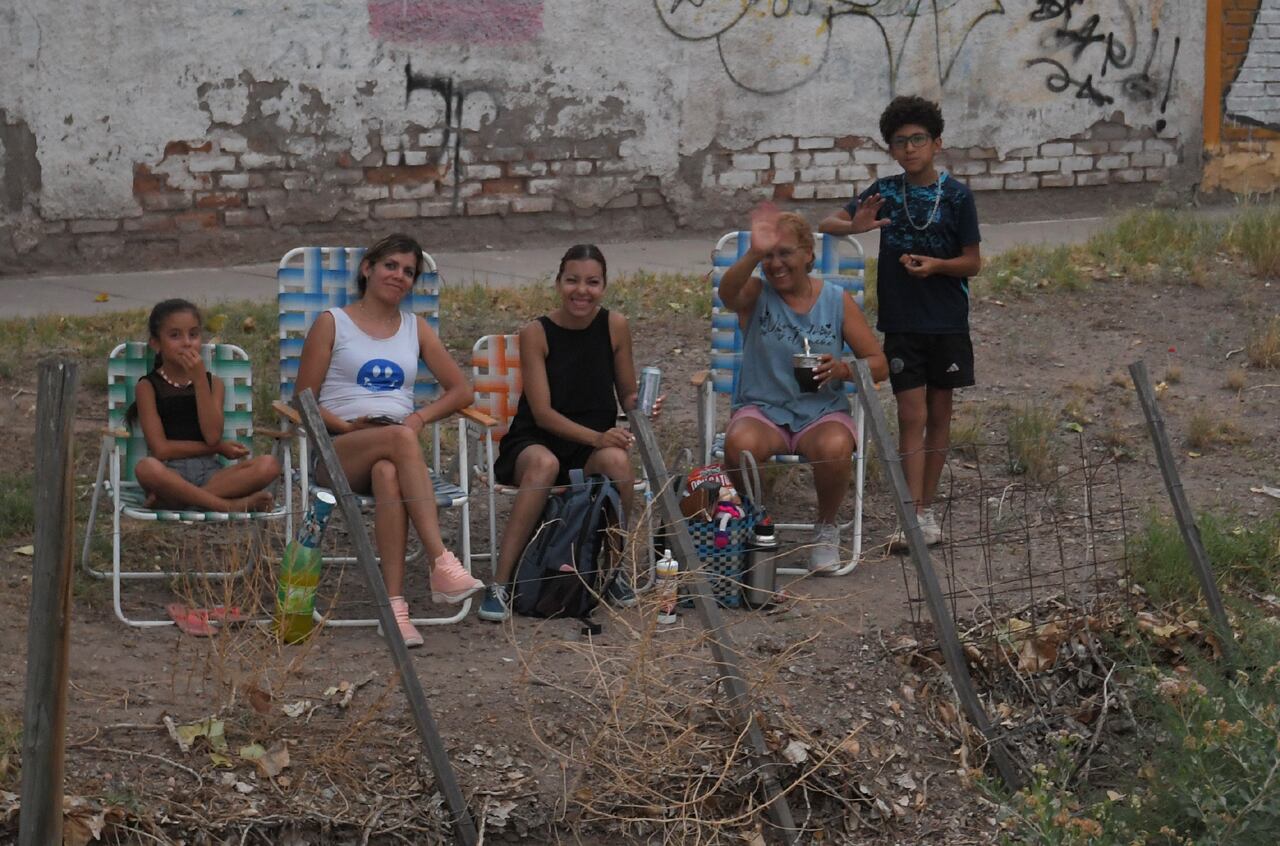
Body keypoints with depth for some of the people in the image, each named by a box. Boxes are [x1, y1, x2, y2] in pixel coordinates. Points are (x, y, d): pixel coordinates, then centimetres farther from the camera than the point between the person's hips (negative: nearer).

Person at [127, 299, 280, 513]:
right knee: (147, 468, -39)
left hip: (209, 472, 3)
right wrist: (218, 448, -3)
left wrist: (200, 379, -7)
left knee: (269, 465, -23)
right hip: (171, 474, -3)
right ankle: (231, 506, -33)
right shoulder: (148, 386, 5)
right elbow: (160, 449, -6)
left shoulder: (213, 383, 14)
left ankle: (179, 499, -28)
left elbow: (212, 436, -5)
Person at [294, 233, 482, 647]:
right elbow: (303, 401, 6)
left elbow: (461, 390, 16)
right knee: (400, 438, -38)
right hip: (338, 450, -2)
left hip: (398, 446, 2)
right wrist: (345, 425, -11)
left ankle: (395, 605, -50)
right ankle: (442, 564, -49)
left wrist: (420, 417, -3)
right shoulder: (332, 324, 11)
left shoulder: (416, 329, 21)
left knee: (388, 475, -39)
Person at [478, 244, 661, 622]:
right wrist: (596, 437, -25)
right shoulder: (536, 334, -9)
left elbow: (628, 396, 9)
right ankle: (500, 584, -34)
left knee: (617, 461, -33)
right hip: (534, 441, -2)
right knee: (544, 464, -38)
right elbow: (542, 412, -13)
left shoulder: (615, 327, 0)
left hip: (596, 444, 2)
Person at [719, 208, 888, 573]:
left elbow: (879, 364, 5)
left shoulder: (837, 301, 5)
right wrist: (754, 254, -43)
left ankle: (826, 527, -5)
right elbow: (727, 293, -24)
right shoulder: (756, 294, 3)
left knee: (835, 448, -36)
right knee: (740, 444, -36)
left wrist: (844, 370, -18)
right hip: (762, 409, 0)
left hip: (823, 412, 0)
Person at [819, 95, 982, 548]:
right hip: (901, 321, 0)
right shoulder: (886, 191, 2)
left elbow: (973, 262, -1)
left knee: (939, 413, 8)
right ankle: (916, 515, -8)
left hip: (947, 322, 0)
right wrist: (855, 226, -19)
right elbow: (829, 223, 4)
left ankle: (927, 507, 18)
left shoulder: (957, 195, -4)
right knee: (912, 416, -4)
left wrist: (936, 265, -21)